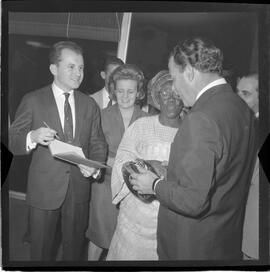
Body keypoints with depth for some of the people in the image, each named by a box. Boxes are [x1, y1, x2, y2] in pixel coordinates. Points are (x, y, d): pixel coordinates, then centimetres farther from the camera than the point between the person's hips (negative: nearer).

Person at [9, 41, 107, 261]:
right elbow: (12, 142, -5)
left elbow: (98, 143, 6)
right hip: (44, 189, -2)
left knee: (75, 248, 19)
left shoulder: (90, 105, 5)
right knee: (41, 250, 15)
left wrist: (94, 166, -14)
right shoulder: (33, 101, -5)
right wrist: (32, 138, -26)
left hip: (79, 188, 3)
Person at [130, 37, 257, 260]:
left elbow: (192, 201, -28)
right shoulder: (242, 108, 0)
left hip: (191, 247, -8)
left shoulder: (202, 119, -28)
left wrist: (155, 185, -12)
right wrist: (173, 173, 11)